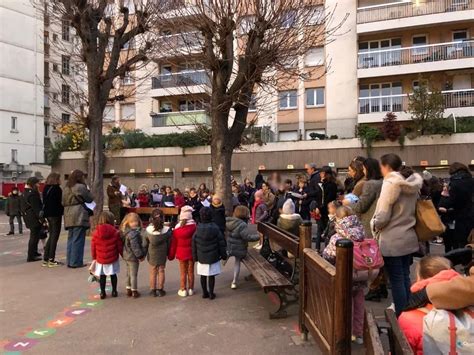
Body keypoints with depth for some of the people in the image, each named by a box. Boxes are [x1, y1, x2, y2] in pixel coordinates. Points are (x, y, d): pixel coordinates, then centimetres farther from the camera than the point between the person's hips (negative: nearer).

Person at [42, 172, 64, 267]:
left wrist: (45, 213, 16)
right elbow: (60, 202, -15)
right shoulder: (57, 188, -13)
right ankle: (51, 260, 1)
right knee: (54, 236, -2)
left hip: (48, 214, 8)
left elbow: (44, 202, 13)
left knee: (51, 236, 16)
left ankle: (45, 259, 17)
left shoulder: (46, 188, 11)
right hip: (56, 214, -8)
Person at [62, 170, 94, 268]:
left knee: (70, 239, 14)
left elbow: (63, 203, 19)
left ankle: (70, 261, 18)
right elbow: (90, 199, -1)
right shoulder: (80, 187, -10)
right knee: (78, 239, -3)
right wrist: (87, 190, 13)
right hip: (79, 216, -8)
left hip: (68, 217, 8)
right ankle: (76, 262, 0)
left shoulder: (66, 188, 15)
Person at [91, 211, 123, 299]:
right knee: (113, 275, 14)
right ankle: (114, 291, 22)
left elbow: (93, 247, 1)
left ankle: (102, 292, 17)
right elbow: (120, 246, -7)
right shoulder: (116, 233, -12)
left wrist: (94, 258, 14)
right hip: (113, 259, -1)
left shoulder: (95, 233, -6)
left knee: (102, 276, 12)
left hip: (100, 260, 1)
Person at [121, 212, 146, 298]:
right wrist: (140, 256, -14)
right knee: (134, 274, 4)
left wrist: (142, 254, 13)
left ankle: (129, 290, 32)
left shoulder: (125, 232, 5)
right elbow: (135, 247, -26)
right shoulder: (133, 234, -26)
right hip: (133, 257, -9)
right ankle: (134, 291, 16)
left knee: (129, 274, 20)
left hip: (127, 256, 9)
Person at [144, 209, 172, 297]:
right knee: (161, 271, 13)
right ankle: (160, 290, 21)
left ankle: (153, 290, 20)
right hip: (162, 255, 0)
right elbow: (169, 243, -4)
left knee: (153, 272, 12)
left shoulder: (148, 230, -16)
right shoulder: (167, 230, -15)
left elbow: (145, 244, -6)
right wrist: (168, 253, 10)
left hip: (152, 255, 0)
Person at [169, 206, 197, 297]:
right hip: (192, 252, 0)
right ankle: (190, 289, 24)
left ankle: (183, 290, 19)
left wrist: (171, 255, 10)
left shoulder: (177, 229, -12)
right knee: (191, 271, 13)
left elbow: (173, 243, -2)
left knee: (183, 272, 12)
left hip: (181, 253, 0)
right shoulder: (194, 226, -17)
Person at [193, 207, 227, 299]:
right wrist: (223, 255, 6)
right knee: (211, 276, 8)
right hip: (213, 257, -1)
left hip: (201, 257, 1)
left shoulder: (198, 229, -8)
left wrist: (195, 256, 12)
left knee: (203, 276, 14)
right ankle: (211, 293, 14)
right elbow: (221, 243, -5)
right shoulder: (215, 228, -11)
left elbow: (194, 245, 0)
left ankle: (205, 293, 23)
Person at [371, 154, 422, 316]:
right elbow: (412, 210, 13)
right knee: (405, 277, 16)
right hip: (409, 237, 7)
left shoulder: (391, 183, -16)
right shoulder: (413, 183, 6)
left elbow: (383, 216, -17)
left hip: (392, 240, -7)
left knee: (396, 280, 1)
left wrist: (375, 227, 1)